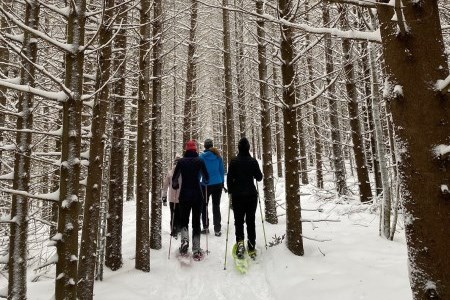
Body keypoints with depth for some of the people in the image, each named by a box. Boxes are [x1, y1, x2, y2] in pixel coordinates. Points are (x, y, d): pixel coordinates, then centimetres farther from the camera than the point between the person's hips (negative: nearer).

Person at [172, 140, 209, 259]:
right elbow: (206, 178, 1)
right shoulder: (200, 161, -3)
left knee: (183, 219, 16)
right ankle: (196, 250, 5)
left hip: (184, 195, 0)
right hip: (197, 195, 0)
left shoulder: (181, 161, -1)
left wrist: (175, 186, 19)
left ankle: (185, 239, -9)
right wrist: (205, 182, 24)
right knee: (196, 221, 7)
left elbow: (174, 178, -2)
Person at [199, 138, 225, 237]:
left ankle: (205, 227, 15)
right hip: (217, 184, 2)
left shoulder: (202, 157, -7)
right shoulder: (218, 156, 1)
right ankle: (217, 229, 6)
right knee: (216, 206, 7)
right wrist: (222, 182, 15)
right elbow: (222, 170, 6)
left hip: (206, 185, -2)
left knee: (204, 206, 14)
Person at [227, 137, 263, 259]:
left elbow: (229, 178, -7)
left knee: (238, 220, 9)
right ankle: (251, 248, 14)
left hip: (237, 195, -1)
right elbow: (259, 177, 2)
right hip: (251, 194, 1)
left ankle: (240, 241, -11)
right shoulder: (253, 161, -5)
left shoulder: (233, 161, -7)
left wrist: (230, 191, 6)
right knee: (250, 221, 10)